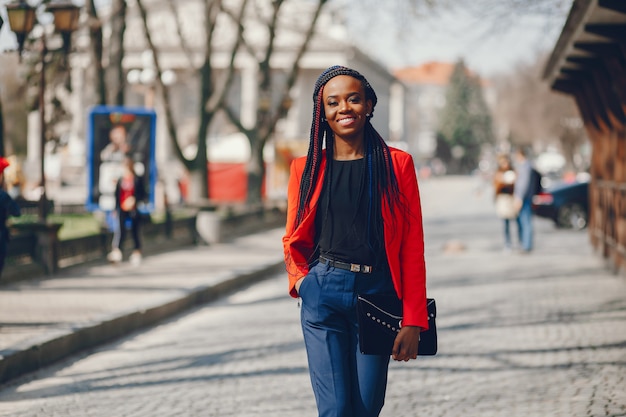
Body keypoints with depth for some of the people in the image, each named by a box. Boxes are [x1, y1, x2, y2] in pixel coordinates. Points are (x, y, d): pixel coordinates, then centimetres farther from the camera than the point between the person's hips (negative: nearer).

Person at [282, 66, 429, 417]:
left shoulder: (397, 164, 3)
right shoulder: (307, 168, 7)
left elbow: (413, 249, 1)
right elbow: (293, 241, 17)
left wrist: (413, 322, -4)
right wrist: (301, 279, -4)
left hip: (376, 294, 0)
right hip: (322, 295, 0)